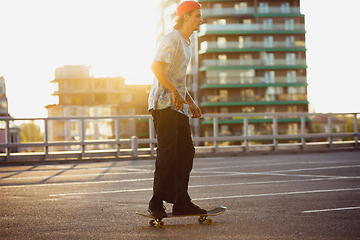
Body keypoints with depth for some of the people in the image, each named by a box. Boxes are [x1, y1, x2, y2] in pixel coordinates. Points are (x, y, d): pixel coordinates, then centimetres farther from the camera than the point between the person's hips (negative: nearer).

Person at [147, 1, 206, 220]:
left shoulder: (186, 43, 22)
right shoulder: (173, 38, -9)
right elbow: (156, 66, -22)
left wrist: (190, 102, 22)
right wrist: (174, 93, -24)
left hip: (178, 106, 10)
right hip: (164, 104, -10)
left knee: (186, 152, 7)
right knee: (167, 154, -10)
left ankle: (181, 203, 12)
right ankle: (157, 204, -4)